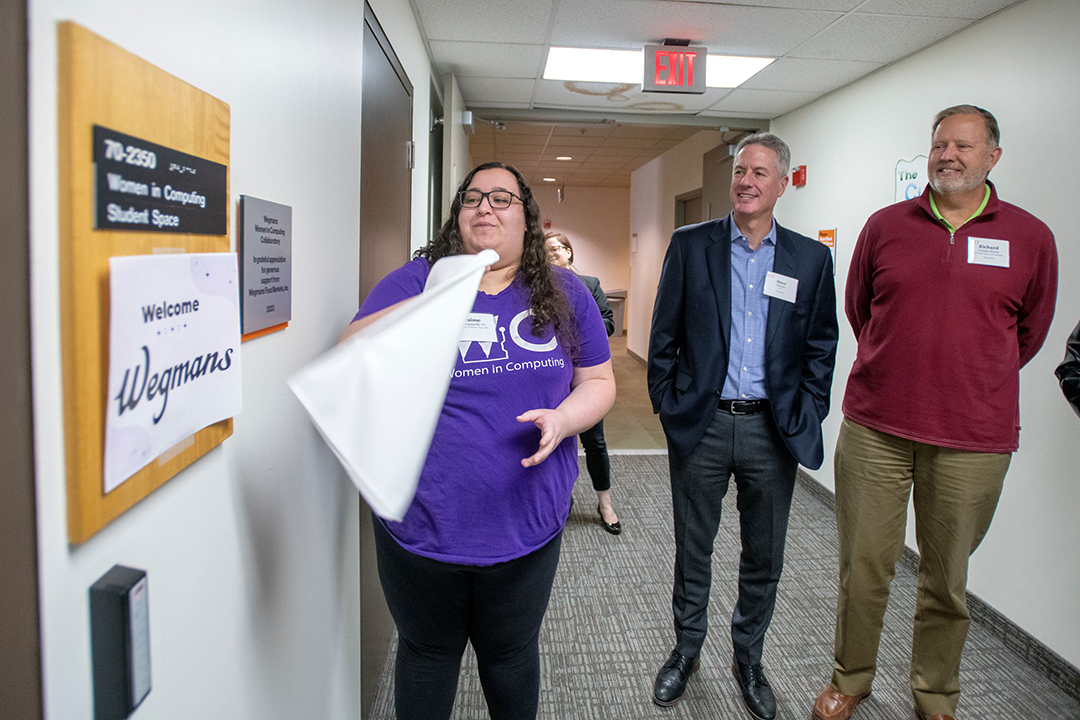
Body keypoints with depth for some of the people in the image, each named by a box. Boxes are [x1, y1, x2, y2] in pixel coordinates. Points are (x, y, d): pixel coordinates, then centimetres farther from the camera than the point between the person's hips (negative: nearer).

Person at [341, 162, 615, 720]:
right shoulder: (415, 280, -3)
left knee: (512, 657, 22)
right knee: (427, 654, 20)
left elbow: (598, 381, 6)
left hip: (525, 526, 2)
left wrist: (563, 418, -15)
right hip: (422, 527, -1)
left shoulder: (564, 294, 2)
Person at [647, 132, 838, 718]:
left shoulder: (810, 258, 4)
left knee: (764, 557, 15)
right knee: (693, 549, 14)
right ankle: (687, 649, 36)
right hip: (700, 426, -1)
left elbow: (821, 346, 7)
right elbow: (664, 335, 2)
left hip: (772, 430, 1)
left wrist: (804, 418, 0)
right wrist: (666, 404, -2)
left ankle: (748, 659, 37)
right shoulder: (690, 245, 0)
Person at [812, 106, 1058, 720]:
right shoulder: (885, 226, 4)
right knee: (864, 567, 8)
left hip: (974, 441, 0)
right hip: (873, 428, 0)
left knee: (948, 580, 12)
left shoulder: (1031, 237, 3)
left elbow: (1031, 330, 15)